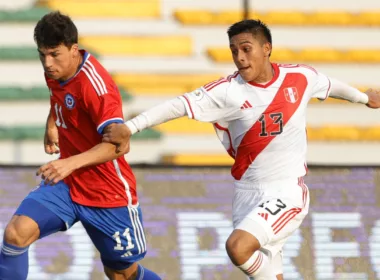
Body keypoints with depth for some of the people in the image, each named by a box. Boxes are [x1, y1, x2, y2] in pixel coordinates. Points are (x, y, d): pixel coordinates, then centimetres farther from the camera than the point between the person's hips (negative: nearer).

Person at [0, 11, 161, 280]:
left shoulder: (96, 85, -26)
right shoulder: (56, 70, -2)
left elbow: (118, 144, -35)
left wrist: (71, 163, -48)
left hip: (108, 193, -6)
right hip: (66, 183, 6)